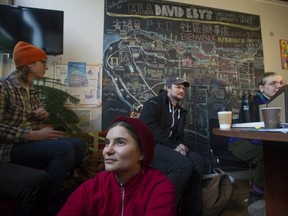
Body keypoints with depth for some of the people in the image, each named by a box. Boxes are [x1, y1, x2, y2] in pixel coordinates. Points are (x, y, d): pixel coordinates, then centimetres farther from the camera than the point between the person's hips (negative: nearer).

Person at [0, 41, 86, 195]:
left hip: (32, 141, 8)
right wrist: (35, 135, -23)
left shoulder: (31, 88, 12)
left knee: (78, 144, -11)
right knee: (65, 148, -29)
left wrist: (42, 114, 0)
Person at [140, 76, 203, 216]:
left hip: (169, 147, 7)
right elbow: (149, 127, -17)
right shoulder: (153, 103, -1)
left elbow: (179, 135, 25)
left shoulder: (180, 111, 23)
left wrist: (180, 145, -1)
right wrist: (174, 146, -18)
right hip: (150, 145, -7)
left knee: (197, 161, -19)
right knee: (184, 164, -31)